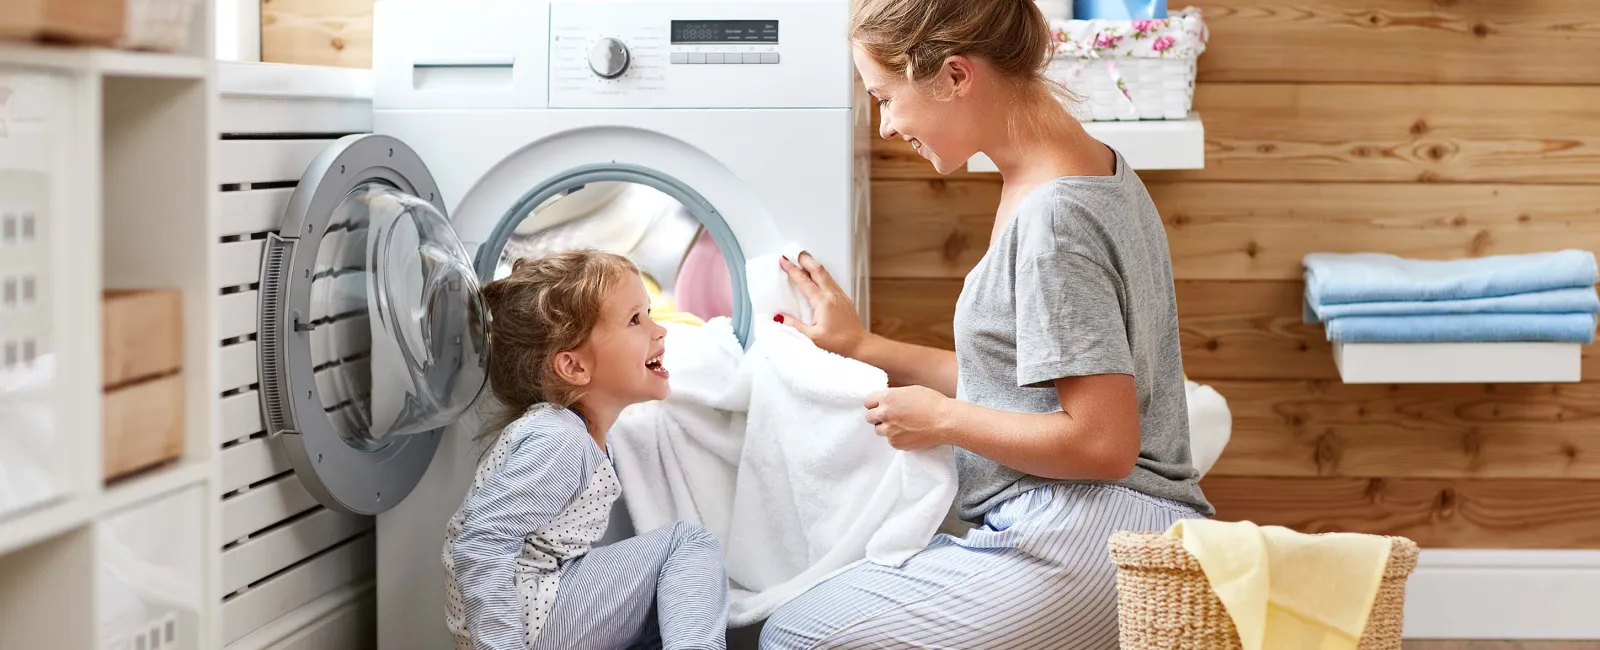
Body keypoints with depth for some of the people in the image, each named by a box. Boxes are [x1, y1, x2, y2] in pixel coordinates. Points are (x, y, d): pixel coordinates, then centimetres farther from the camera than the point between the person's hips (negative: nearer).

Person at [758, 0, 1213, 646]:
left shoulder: (1055, 217, -18)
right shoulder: (1093, 168, 13)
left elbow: (1101, 442, -21)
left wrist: (942, 419, -8)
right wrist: (861, 346, 20)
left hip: (1090, 541, -11)